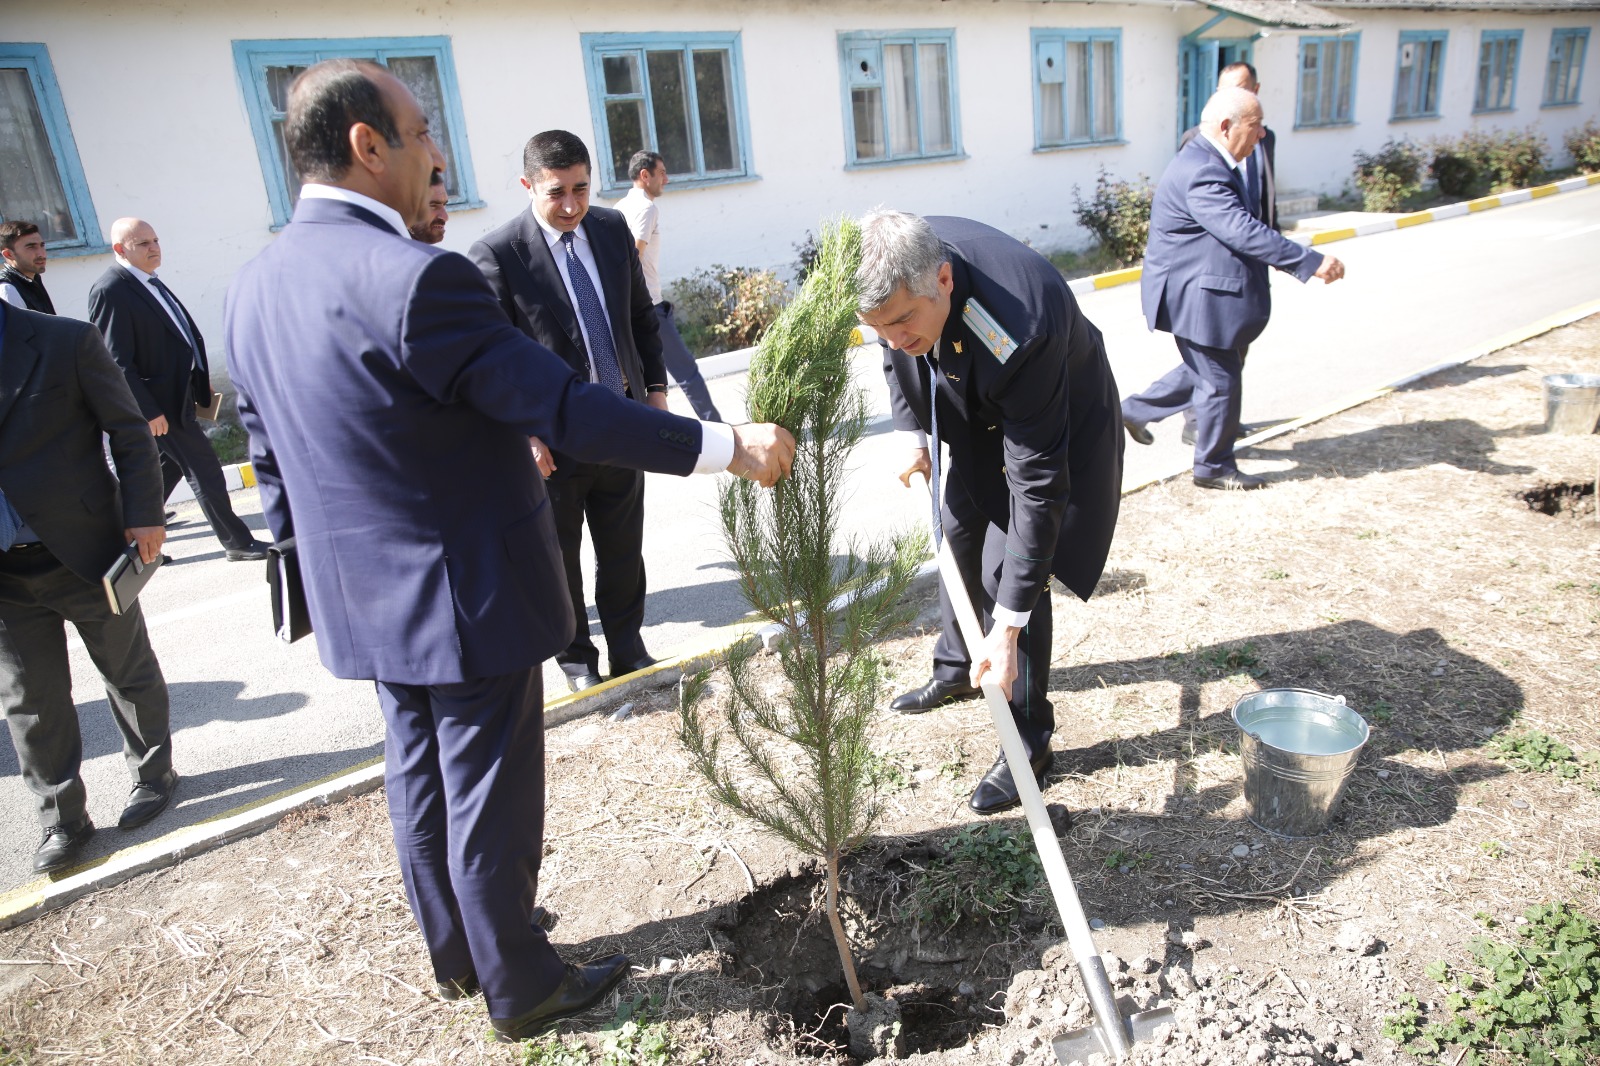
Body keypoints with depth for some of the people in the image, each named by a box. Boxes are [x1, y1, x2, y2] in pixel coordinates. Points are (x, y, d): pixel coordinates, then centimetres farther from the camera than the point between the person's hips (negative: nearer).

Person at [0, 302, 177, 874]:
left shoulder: (65, 342, -7)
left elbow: (129, 432, -5)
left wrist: (144, 516, -11)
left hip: (85, 551, -3)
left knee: (129, 671, 13)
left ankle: (153, 773, 34)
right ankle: (63, 818, 24)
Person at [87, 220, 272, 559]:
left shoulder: (149, 281, 11)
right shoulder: (110, 290, -17)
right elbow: (118, 362, -20)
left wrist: (200, 375, 20)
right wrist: (149, 410, -21)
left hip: (180, 390, 10)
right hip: (162, 401, -10)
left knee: (168, 468, 20)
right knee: (205, 472, -3)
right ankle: (237, 543, 6)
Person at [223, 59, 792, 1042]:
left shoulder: (255, 286, 4)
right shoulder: (416, 278, -24)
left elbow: (271, 455, 12)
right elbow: (561, 406, -25)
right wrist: (725, 446, -19)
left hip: (364, 599, 9)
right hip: (469, 599, -8)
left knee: (423, 784, 23)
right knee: (491, 803, 9)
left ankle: (458, 952, 44)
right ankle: (523, 988, 30)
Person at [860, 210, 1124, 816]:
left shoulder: (1021, 329, -45)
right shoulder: (901, 269, -26)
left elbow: (1037, 484, -41)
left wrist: (1007, 630, -40)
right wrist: (912, 432, -8)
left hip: (1059, 431, -7)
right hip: (977, 422, 7)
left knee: (1008, 571, -12)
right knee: (958, 538, 16)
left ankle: (1029, 745, 6)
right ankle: (956, 669, 42)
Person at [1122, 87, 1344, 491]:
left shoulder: (1208, 163, 10)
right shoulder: (1202, 173, -24)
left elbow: (1241, 227, 20)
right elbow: (1244, 232, -32)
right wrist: (1311, 261, -31)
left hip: (1203, 293, 11)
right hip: (1195, 297, -11)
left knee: (1205, 369, 22)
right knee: (1219, 381, 2)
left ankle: (1136, 410, 34)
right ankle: (1213, 467, 16)